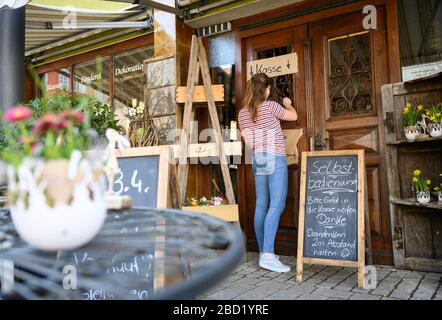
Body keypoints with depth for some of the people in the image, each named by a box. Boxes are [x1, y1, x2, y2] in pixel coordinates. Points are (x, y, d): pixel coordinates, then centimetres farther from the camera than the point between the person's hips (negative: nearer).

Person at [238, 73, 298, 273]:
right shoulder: (270, 106, -7)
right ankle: (268, 255, -17)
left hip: (257, 159, 7)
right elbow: (293, 116, 8)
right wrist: (288, 104, 26)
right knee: (277, 205, -10)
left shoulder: (243, 113, 10)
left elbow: (247, 141, 12)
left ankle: (264, 252, 15)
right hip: (275, 159, -7)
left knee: (261, 206, 9)